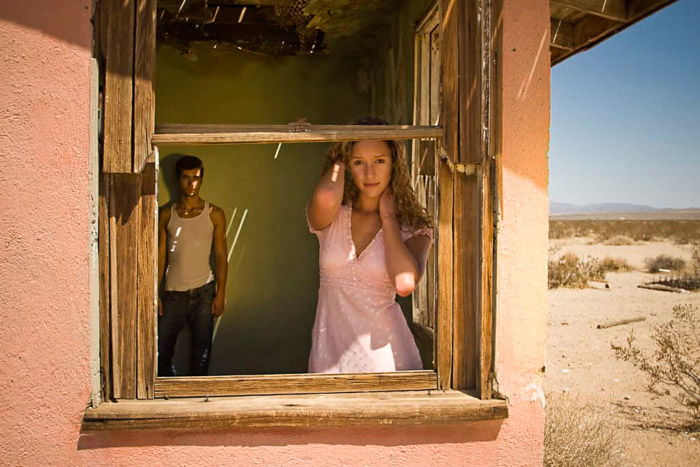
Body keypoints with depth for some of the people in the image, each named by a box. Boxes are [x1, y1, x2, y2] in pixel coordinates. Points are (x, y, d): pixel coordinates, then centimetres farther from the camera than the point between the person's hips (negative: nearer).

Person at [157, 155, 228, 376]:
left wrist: (220, 294, -4)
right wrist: (154, 294, 1)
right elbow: (160, 256, 6)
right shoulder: (166, 215, 4)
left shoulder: (214, 215, 1)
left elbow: (221, 256, 1)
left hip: (203, 292, -1)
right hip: (173, 293, 1)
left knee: (200, 354, 5)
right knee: (161, 351, 1)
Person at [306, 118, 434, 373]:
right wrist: (339, 160, -4)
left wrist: (388, 217, -9)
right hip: (332, 349, 1)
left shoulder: (412, 225, -1)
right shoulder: (331, 217, 1)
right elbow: (326, 198, -26)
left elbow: (405, 284, -20)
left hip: (384, 351, -1)